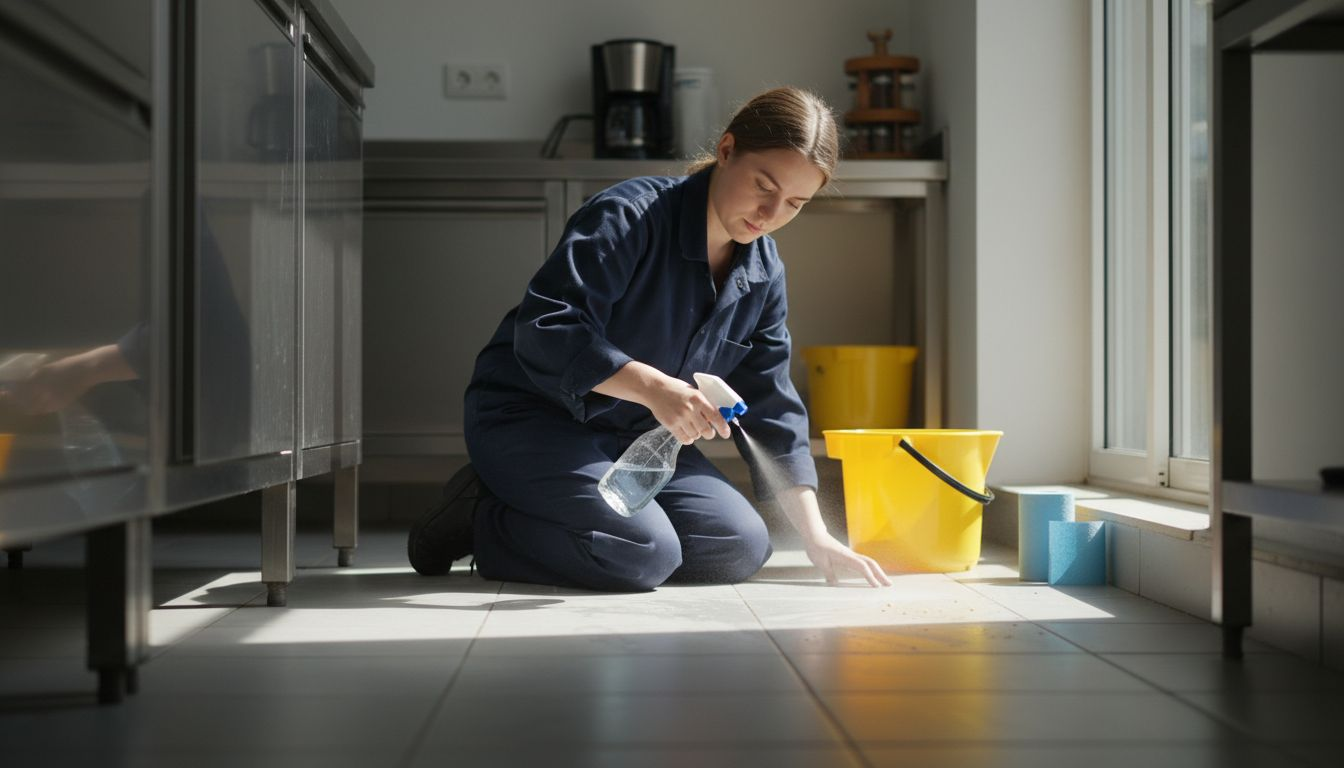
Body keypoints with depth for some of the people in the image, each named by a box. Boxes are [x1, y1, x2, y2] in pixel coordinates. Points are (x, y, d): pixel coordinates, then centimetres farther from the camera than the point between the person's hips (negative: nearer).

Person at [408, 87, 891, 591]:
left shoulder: (763, 274, 1)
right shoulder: (629, 216, -22)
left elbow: (771, 407, 5)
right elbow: (545, 329, -31)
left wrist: (816, 538, -2)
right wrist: (652, 386, -43)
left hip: (634, 436, 8)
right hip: (530, 417, -8)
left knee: (743, 548, -8)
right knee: (644, 554, -27)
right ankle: (478, 519, -5)